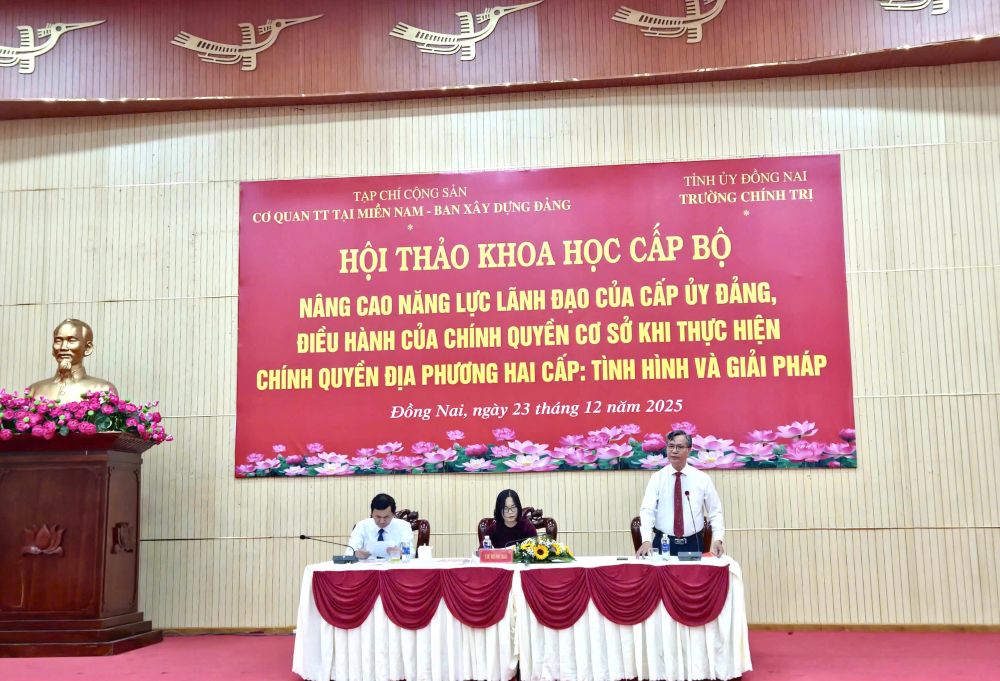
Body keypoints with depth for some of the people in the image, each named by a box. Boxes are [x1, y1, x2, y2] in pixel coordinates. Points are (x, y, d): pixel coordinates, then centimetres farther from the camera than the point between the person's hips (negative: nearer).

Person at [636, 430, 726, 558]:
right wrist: (646, 540, -26)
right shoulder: (657, 478, -1)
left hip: (693, 544, 1)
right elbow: (647, 510, -11)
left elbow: (715, 511, 6)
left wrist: (718, 539, -10)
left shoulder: (702, 478, 2)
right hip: (663, 543, -1)